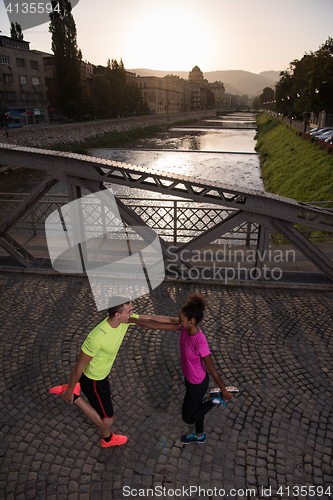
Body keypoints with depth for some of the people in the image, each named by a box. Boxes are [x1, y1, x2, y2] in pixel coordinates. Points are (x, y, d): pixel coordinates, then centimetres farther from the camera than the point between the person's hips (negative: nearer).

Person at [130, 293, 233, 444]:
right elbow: (157, 325, -18)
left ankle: (216, 399, 22)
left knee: (188, 418, 18)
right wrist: (131, 320, -19)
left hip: (197, 384, -7)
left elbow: (213, 371, -27)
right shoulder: (186, 328, -19)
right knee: (196, 406, 31)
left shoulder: (200, 342, -39)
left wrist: (225, 392, -14)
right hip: (189, 377, 7)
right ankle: (199, 436, 56)